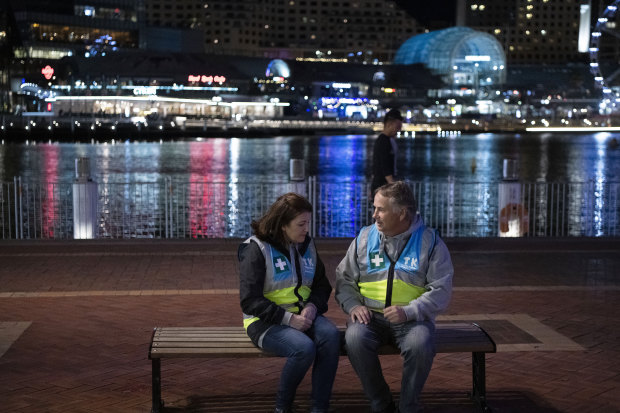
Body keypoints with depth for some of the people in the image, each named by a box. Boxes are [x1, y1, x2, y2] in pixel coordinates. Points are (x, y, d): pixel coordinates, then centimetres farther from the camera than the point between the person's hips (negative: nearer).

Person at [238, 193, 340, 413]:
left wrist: (312, 306, -7)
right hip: (266, 321, -5)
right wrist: (288, 318, -21)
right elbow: (250, 301, -14)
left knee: (331, 335, -27)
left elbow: (322, 286, 16)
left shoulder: (306, 245, 10)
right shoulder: (257, 249, -9)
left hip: (302, 315, 5)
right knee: (304, 347, -33)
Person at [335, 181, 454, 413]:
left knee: (420, 345, -34)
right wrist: (353, 305, -6)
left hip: (412, 318, -2)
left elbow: (441, 290, -5)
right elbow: (344, 278, 14)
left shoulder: (430, 242, -1)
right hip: (370, 315, 2)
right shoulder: (364, 238, 8)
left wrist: (409, 312, -19)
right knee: (355, 339, -30)